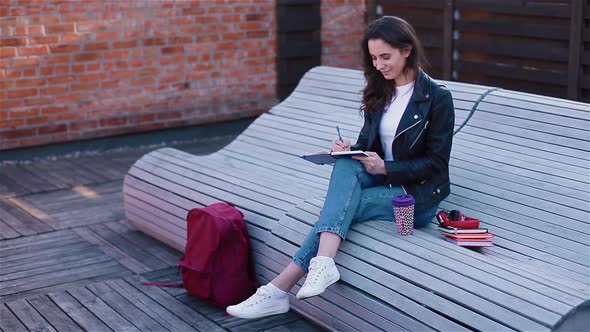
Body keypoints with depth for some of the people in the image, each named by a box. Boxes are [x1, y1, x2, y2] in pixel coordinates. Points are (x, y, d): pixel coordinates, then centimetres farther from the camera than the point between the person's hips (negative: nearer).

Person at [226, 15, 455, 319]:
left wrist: (385, 168, -21)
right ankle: (323, 263, -45)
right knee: (346, 164, -30)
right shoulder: (379, 92, 9)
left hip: (418, 194, -5)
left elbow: (436, 163, -10)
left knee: (342, 206, -29)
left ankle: (279, 289, -31)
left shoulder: (437, 98, -9)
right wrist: (350, 149, -10)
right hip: (380, 179, 5)